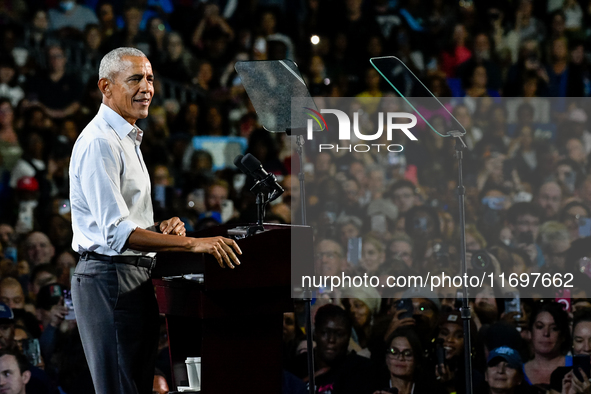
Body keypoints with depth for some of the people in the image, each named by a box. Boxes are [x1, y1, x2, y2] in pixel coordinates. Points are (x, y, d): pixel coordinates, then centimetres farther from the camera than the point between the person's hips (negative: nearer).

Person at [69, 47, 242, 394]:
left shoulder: (127, 140, 20)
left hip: (137, 279, 10)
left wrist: (163, 226, 5)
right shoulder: (99, 142, -14)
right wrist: (192, 244, -27)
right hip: (111, 277, -10)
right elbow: (116, 231, -24)